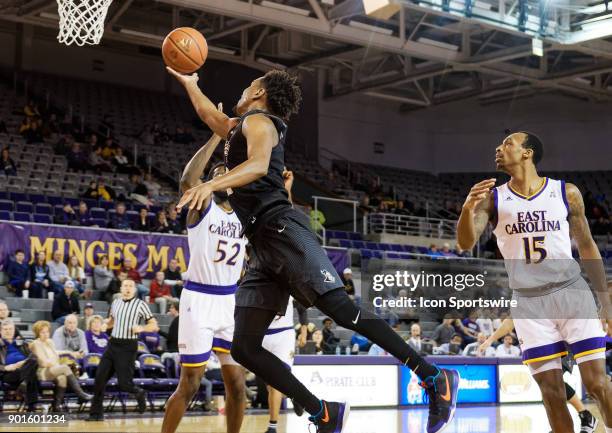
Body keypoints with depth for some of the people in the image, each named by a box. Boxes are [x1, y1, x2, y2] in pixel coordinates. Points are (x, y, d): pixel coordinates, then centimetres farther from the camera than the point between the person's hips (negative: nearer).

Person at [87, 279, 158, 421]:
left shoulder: (140, 304, -4)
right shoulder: (115, 303, 11)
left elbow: (154, 326, -4)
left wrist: (141, 328, -21)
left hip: (128, 347, -5)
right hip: (113, 344, 5)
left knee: (123, 384, -7)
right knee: (99, 378, -2)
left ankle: (139, 393, 27)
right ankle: (96, 413, 7)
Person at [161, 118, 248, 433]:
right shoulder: (202, 204, -5)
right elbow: (187, 180, -26)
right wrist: (217, 136, -26)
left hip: (231, 302, 5)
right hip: (199, 300, -5)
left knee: (237, 384, 6)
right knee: (189, 385, -3)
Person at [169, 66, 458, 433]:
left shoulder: (258, 121, 2)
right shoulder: (240, 127, 29)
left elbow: (258, 165, -20)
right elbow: (210, 115, 50)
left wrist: (211, 185, -33)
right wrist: (188, 82, 57)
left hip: (283, 232, -9)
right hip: (263, 246, 9)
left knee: (344, 311, -18)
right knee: (244, 348, -2)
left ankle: (436, 379, -16)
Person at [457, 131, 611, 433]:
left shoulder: (567, 192, 0)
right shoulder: (492, 198, 1)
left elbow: (586, 247, 8)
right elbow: (466, 244, -9)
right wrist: (468, 209, -30)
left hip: (572, 292, -1)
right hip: (527, 302, 1)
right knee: (551, 390, 0)